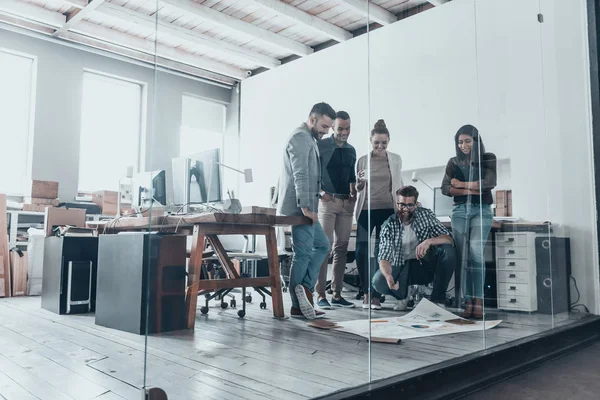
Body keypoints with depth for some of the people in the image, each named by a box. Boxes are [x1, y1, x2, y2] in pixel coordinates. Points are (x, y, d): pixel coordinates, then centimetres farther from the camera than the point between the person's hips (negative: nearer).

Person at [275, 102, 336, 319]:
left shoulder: (309, 139, 21)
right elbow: (300, 175, -21)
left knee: (322, 245, 14)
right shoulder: (300, 137, -12)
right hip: (299, 207, -11)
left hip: (303, 207, 11)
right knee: (303, 254, -5)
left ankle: (304, 287, 6)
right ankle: (298, 307, 2)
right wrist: (306, 206, -25)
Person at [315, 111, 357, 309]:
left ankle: (337, 295, 10)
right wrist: (320, 192, -14)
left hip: (346, 203, 6)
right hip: (327, 201, -5)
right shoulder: (321, 146, -1)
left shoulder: (351, 150, 16)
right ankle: (321, 295, -4)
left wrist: (354, 192, 4)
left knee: (341, 248, 5)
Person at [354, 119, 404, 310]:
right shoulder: (362, 160, 4)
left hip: (387, 210, 0)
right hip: (366, 210, 0)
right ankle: (367, 292, 11)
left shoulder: (396, 159, 6)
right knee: (361, 251, -6)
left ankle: (376, 295, 11)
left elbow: (399, 184, 16)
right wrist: (360, 183, -11)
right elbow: (357, 189, 10)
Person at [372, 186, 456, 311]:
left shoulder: (426, 215, -8)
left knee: (448, 251, -27)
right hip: (401, 269, -1)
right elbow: (384, 258, -19)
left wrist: (429, 241, -35)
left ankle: (437, 299, -11)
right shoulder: (389, 225, -12)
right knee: (378, 281, -29)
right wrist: (388, 276, -42)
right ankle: (402, 296, 7)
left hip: (426, 266, 1)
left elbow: (449, 239, -13)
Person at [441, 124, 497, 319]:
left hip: (482, 210, -2)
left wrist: (461, 184, -2)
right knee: (464, 256, -3)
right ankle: (469, 303, -2)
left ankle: (478, 302, -17)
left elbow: (490, 183, -8)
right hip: (460, 211, 2)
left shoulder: (488, 159, 8)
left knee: (476, 251, -19)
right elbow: (445, 188, 2)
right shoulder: (453, 162, 12)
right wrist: (471, 190, -9)